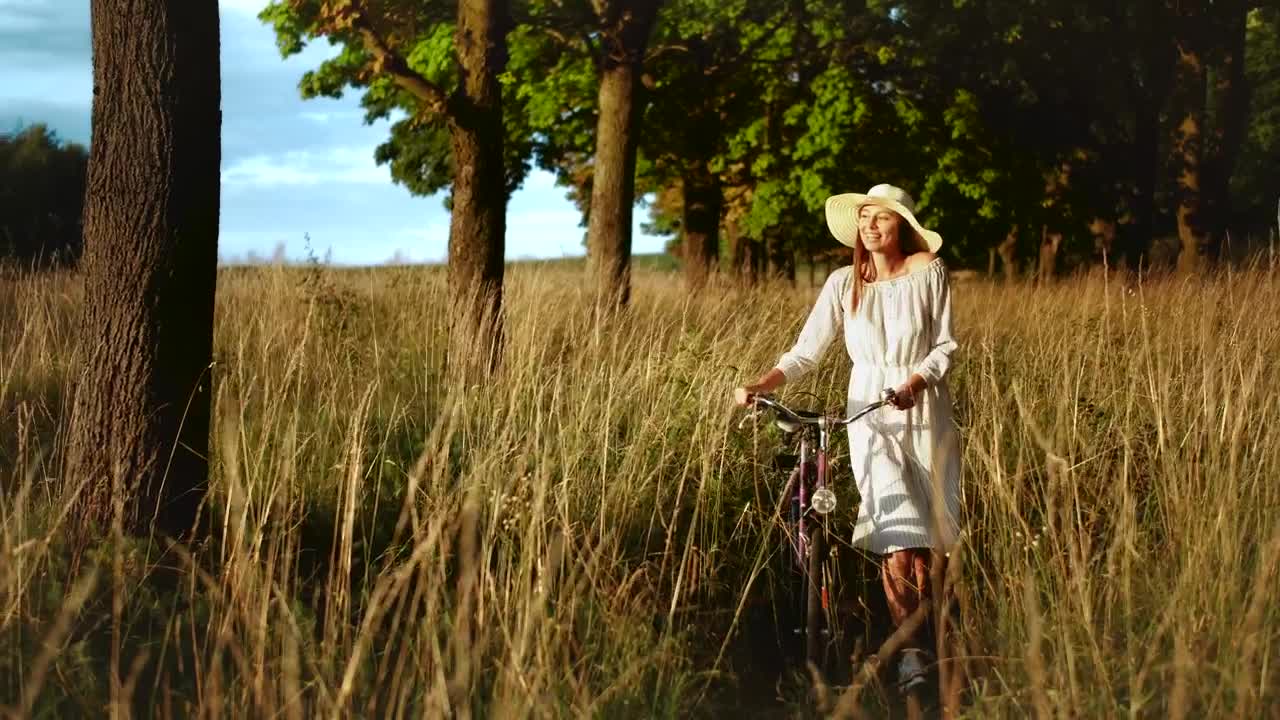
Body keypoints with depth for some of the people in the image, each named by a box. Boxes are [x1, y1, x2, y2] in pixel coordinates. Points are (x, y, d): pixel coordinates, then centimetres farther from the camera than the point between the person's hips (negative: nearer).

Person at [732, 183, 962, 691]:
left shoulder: (928, 272, -3)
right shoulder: (844, 283, 1)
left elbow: (945, 345, -3)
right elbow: (806, 351, -1)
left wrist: (915, 382, -21)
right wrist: (760, 386, -16)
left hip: (924, 410, 0)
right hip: (870, 413, 0)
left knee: (931, 528, 7)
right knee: (896, 532, -14)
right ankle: (909, 651, -11)